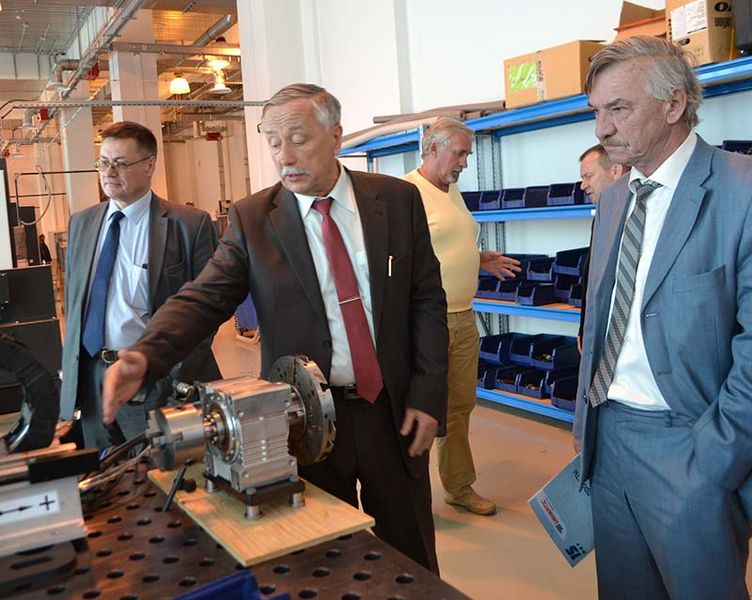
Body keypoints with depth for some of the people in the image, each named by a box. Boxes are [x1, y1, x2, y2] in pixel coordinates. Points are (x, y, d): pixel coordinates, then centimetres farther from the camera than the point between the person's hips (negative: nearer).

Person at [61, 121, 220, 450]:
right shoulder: (80, 224, 9)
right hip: (89, 378, 5)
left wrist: (176, 375, -14)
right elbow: (73, 299, 16)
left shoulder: (190, 225, -9)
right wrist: (70, 369, 11)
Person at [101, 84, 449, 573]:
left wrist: (428, 396, -5)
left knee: (412, 560, 16)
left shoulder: (398, 200, -1)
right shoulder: (252, 218, -3)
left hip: (395, 411, 1)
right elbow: (203, 299, -9)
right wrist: (144, 357, -28)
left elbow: (427, 300, 1)